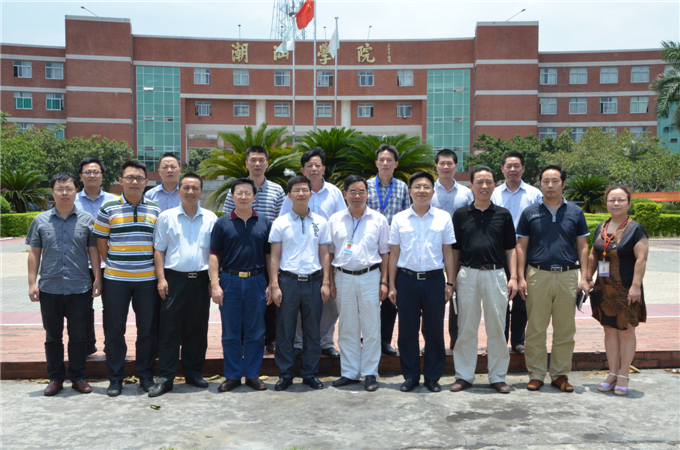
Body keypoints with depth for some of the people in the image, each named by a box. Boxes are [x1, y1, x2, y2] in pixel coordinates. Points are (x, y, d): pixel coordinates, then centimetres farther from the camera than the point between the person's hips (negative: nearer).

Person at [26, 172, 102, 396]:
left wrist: (97, 278, -3)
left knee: (78, 336, 8)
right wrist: (32, 283, 0)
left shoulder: (87, 220, 2)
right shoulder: (41, 221, 5)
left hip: (80, 288, -1)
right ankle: (55, 378, 23)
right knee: (53, 336, 11)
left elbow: (94, 251, 4)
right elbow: (34, 253, 6)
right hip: (49, 288, 1)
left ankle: (77, 377, 20)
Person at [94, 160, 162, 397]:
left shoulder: (155, 210, 6)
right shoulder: (108, 209, 0)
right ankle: (115, 378, 19)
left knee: (148, 329, 7)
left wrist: (157, 270, 3)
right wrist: (113, 264, 1)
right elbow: (101, 242, 4)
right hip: (115, 279, -1)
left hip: (147, 279, 1)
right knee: (114, 330, 6)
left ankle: (146, 375, 22)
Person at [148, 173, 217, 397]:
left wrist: (214, 279, 2)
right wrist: (161, 279, -5)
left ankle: (194, 373, 22)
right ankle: (165, 378, 7)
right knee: (169, 330, 0)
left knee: (197, 329, 9)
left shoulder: (210, 218, 8)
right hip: (174, 278, -1)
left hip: (200, 280, 2)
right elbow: (159, 250, 4)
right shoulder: (166, 217, 5)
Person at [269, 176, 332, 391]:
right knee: (285, 331, 3)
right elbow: (274, 256, 2)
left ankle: (310, 374, 20)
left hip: (313, 282, 2)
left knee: (313, 332, 8)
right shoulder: (280, 223, 3)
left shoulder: (320, 222, 8)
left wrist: (326, 283, 2)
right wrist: (274, 285, -5)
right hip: (288, 280, -1)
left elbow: (324, 254, 9)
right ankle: (285, 375, 15)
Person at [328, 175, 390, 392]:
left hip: (370, 277, -1)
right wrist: (330, 281, 3)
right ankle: (349, 372, 18)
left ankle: (370, 373, 13)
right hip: (343, 278, 1)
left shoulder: (378, 219, 3)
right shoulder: (335, 220, 5)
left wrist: (384, 281, 0)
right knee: (347, 328, 8)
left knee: (371, 327, 2)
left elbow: (385, 252, 6)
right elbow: (329, 252, 8)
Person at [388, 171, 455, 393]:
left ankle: (432, 377, 20)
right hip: (406, 278, 0)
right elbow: (394, 253, 6)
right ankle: (410, 376, 20)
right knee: (407, 330, 7)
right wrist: (392, 285, 3)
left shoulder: (443, 218, 3)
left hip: (434, 279, 0)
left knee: (435, 330, 6)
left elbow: (448, 252, 7)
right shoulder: (399, 219, 4)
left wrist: (450, 283, 2)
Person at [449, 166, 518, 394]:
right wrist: (451, 279, 4)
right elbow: (455, 250, 9)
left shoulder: (503, 215, 8)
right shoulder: (461, 215, 7)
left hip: (495, 274, 0)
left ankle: (498, 377, 16)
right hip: (467, 274, 0)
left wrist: (513, 277, 0)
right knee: (466, 328, 5)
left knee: (497, 328, 5)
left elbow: (510, 249, 10)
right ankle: (464, 375, 15)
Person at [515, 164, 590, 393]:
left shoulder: (575, 212, 9)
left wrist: (584, 277, 1)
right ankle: (536, 374, 13)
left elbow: (583, 246, 9)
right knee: (535, 329, 2)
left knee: (565, 329, 7)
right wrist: (520, 277, -3)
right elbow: (521, 247, 5)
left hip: (567, 276, 1)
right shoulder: (530, 213, 5)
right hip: (538, 275, -1)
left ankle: (560, 374, 18)